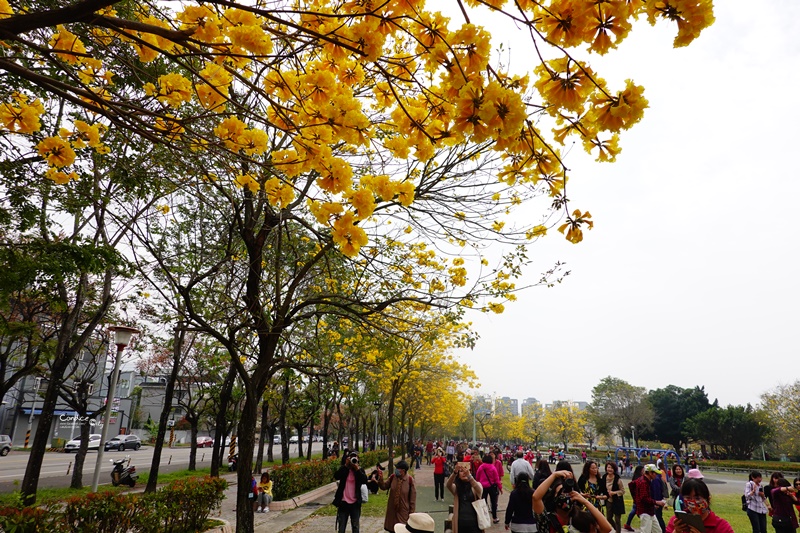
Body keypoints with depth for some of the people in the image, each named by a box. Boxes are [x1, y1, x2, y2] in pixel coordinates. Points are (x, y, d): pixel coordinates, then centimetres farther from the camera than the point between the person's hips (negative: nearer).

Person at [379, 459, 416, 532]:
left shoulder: (410, 480, -18)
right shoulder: (392, 477, -8)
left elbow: (413, 497, -11)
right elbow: (384, 487, 1)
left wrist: (411, 512, -6)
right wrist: (381, 479, -17)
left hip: (403, 511, -4)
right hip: (392, 509, 4)